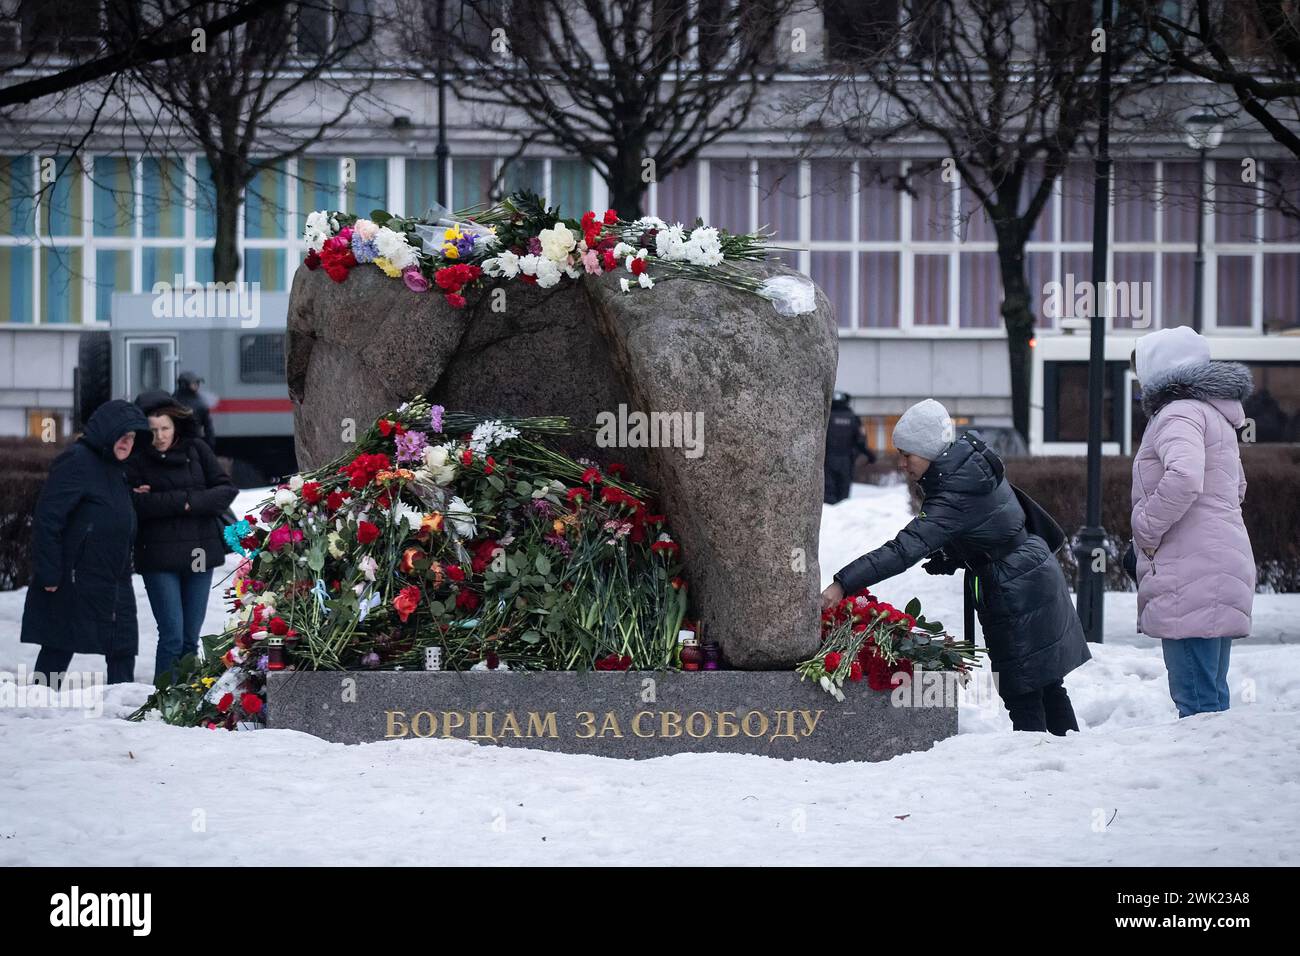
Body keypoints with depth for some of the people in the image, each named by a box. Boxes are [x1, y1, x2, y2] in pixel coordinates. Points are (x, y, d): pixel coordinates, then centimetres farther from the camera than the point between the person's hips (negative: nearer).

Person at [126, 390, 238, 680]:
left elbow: (227, 489, 1)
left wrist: (192, 502, -13)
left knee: (191, 638, 8)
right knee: (172, 637, -9)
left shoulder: (196, 449, 6)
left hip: (199, 555, 4)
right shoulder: (136, 459, -3)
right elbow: (135, 504, -17)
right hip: (159, 557, -4)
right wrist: (182, 501, -18)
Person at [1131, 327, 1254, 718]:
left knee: (1195, 701, -12)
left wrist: (1147, 528, -14)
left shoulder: (1179, 414, -10)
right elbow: (1237, 488, 33)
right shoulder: (1216, 416, 22)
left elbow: (1184, 479, -28)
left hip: (1190, 573, -10)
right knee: (1211, 696, 13)